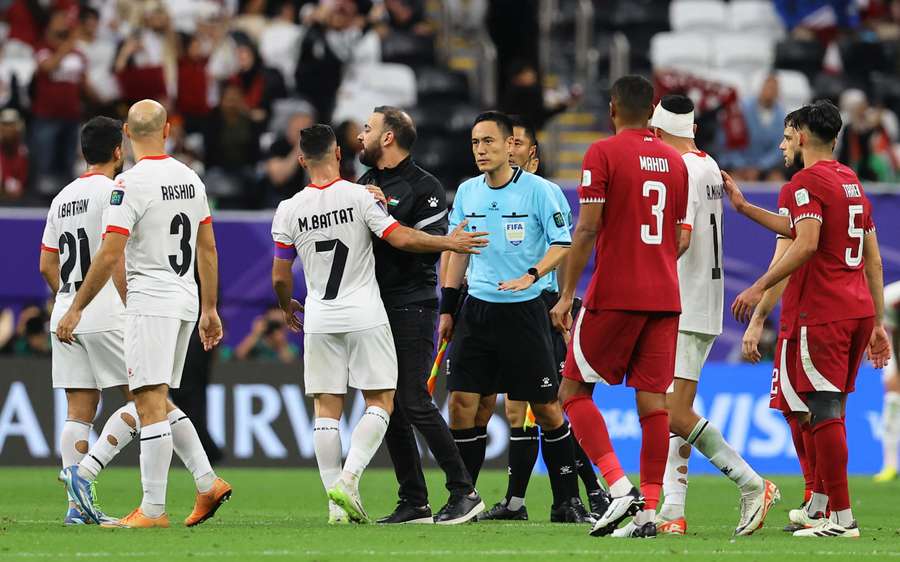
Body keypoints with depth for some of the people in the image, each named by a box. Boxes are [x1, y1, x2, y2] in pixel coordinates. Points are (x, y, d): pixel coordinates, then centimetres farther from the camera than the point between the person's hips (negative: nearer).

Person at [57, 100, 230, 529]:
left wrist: (75, 309, -10)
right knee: (159, 403, 17)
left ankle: (153, 509, -8)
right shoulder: (190, 179, 10)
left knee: (150, 404, -7)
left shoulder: (132, 183, -13)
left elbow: (109, 255, -17)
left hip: (150, 300, -8)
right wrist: (209, 309, 22)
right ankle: (207, 482, 10)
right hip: (185, 300, 8)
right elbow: (208, 249, 15)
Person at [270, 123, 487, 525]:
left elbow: (280, 277, 3)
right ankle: (348, 479, -14)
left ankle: (336, 502, 0)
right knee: (380, 401, 5)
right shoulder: (360, 196, -8)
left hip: (320, 320, 2)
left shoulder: (289, 211, -1)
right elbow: (400, 238, -13)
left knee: (327, 408, 5)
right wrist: (450, 243, -2)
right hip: (365, 316, -2)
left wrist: (287, 308, 23)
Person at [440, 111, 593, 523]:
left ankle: (567, 501, 9)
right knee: (462, 404, -3)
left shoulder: (537, 190, -7)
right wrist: (447, 308, 13)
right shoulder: (467, 192, 8)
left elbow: (562, 245, -9)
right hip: (477, 309, 4)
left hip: (524, 309, -4)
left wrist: (531, 276, -25)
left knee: (546, 408, -1)